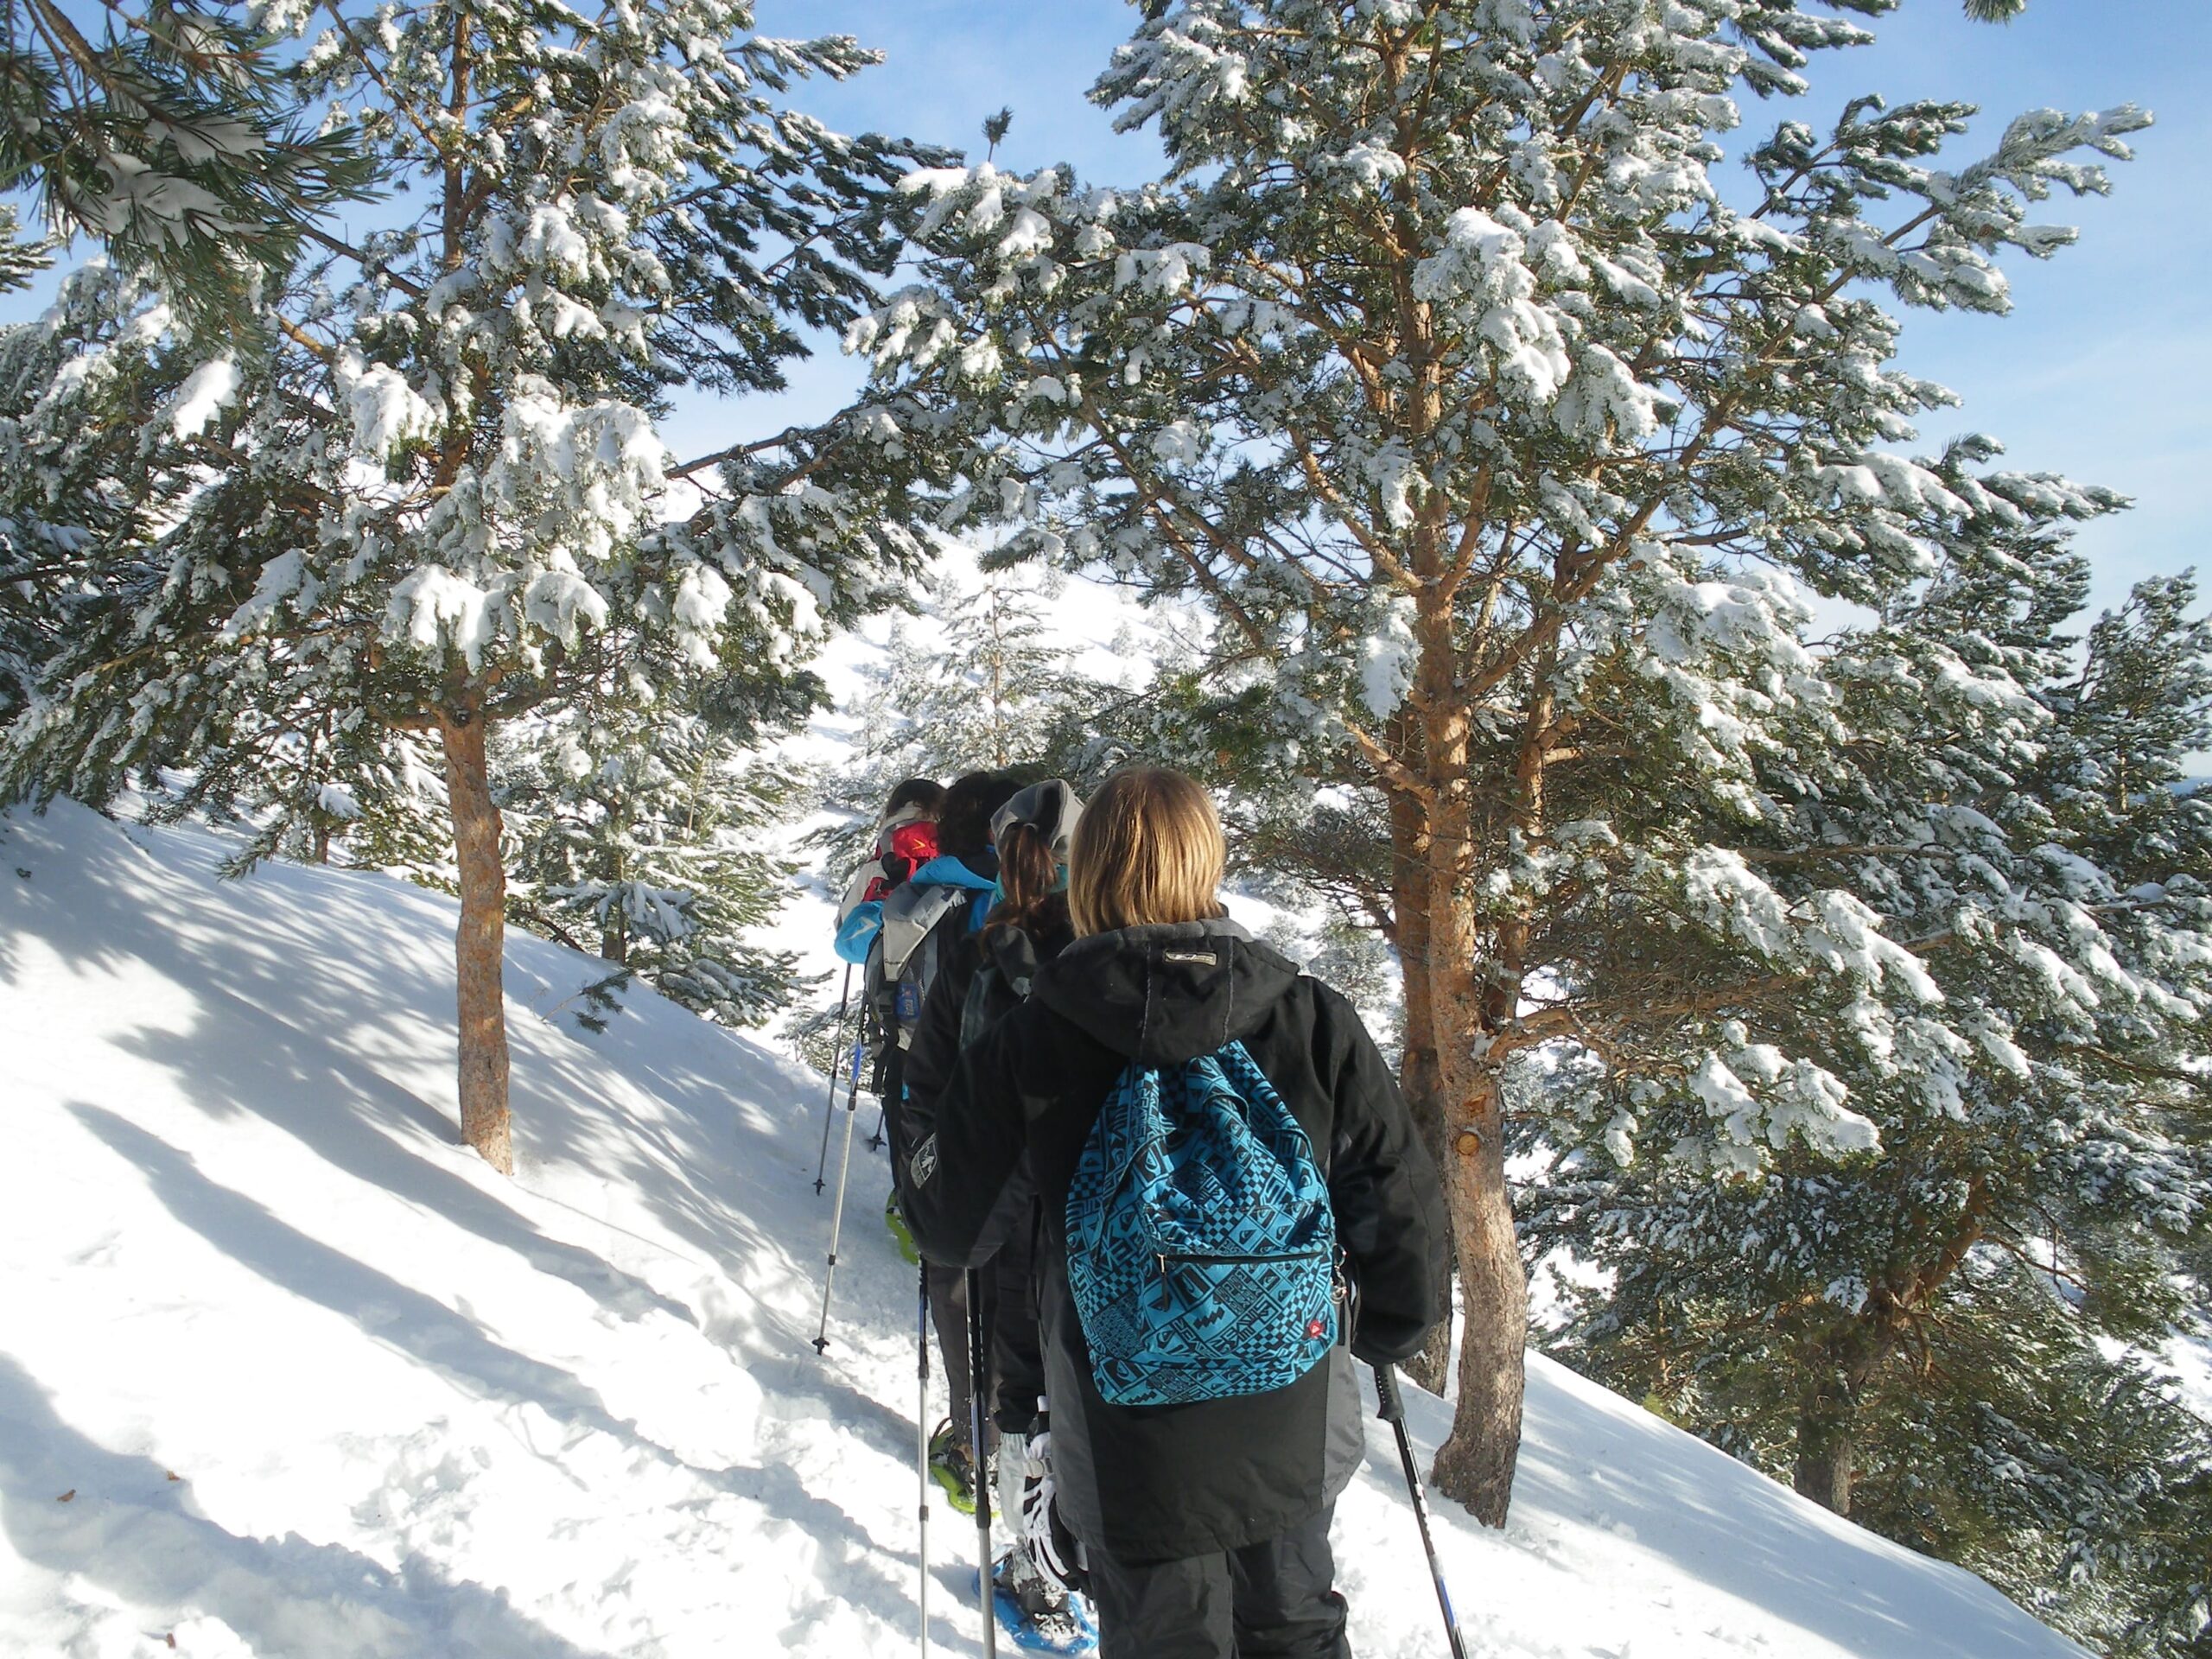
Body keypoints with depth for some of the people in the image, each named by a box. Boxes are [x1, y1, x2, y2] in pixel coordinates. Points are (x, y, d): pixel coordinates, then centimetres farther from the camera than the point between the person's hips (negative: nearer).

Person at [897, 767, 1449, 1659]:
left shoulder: (1027, 1043, -16)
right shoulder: (1314, 1022, -13)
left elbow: (951, 1225, -5)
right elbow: (1403, 1210, -8)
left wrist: (911, 1166, 18)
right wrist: (1389, 1330, 13)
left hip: (1131, 1458, -1)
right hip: (1294, 1441, 1)